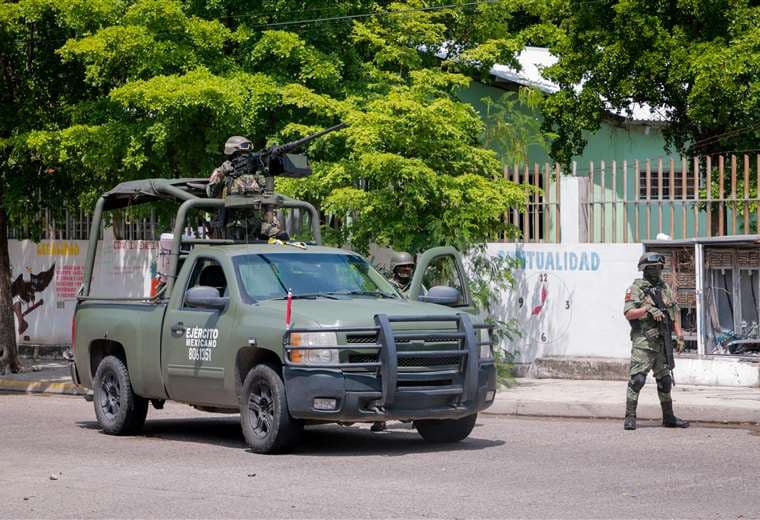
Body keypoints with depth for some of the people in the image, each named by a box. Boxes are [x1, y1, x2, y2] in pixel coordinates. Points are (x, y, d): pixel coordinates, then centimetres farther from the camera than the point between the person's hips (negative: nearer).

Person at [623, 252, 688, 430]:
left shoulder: (665, 288, 14)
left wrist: (679, 335, 9)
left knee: (665, 380, 13)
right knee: (637, 379, -11)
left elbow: (675, 312, 16)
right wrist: (648, 309, -24)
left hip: (662, 341, 6)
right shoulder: (635, 289, -4)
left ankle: (668, 417, 23)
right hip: (643, 342, -6)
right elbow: (628, 313, -14)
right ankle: (630, 417, -8)